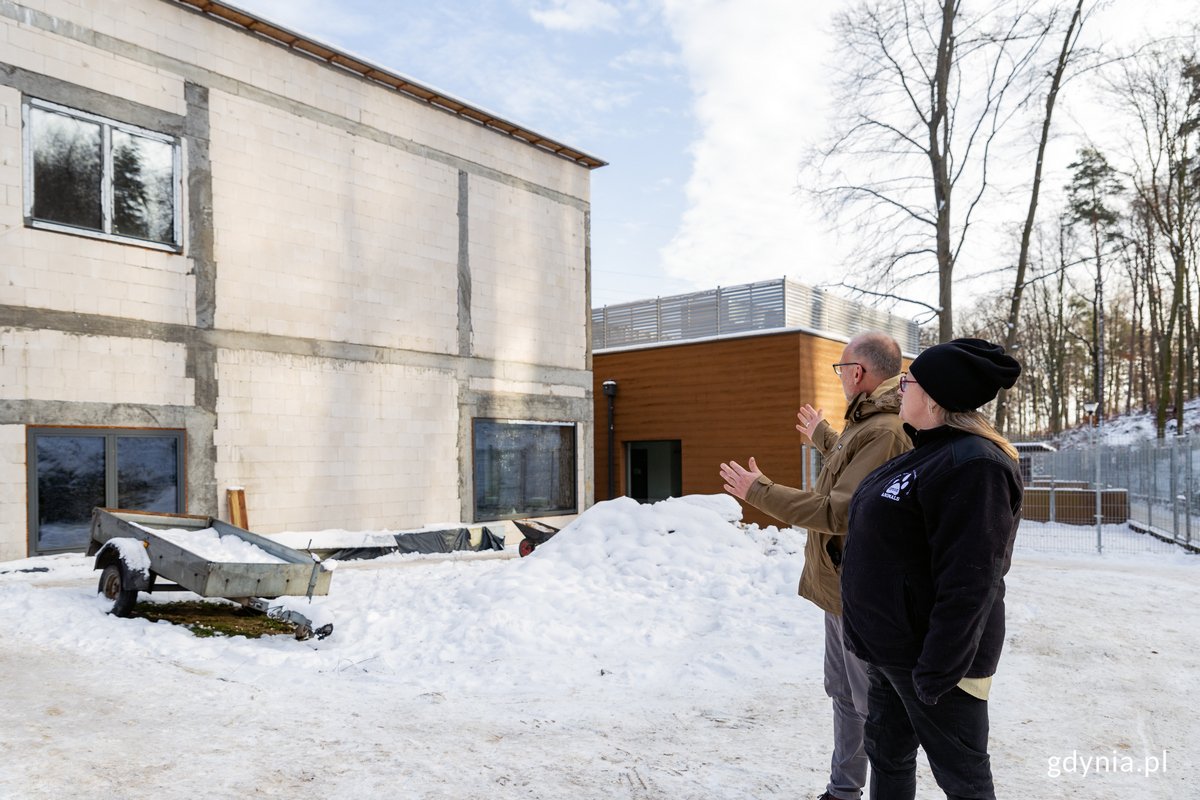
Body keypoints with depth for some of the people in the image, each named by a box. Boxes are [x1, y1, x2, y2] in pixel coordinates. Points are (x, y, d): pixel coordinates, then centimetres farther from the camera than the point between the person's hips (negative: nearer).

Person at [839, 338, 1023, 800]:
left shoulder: (973, 466, -23)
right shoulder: (924, 453, 8)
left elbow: (968, 584, -26)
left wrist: (937, 671, -24)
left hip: (927, 655, -9)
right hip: (889, 647, 10)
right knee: (887, 756, 22)